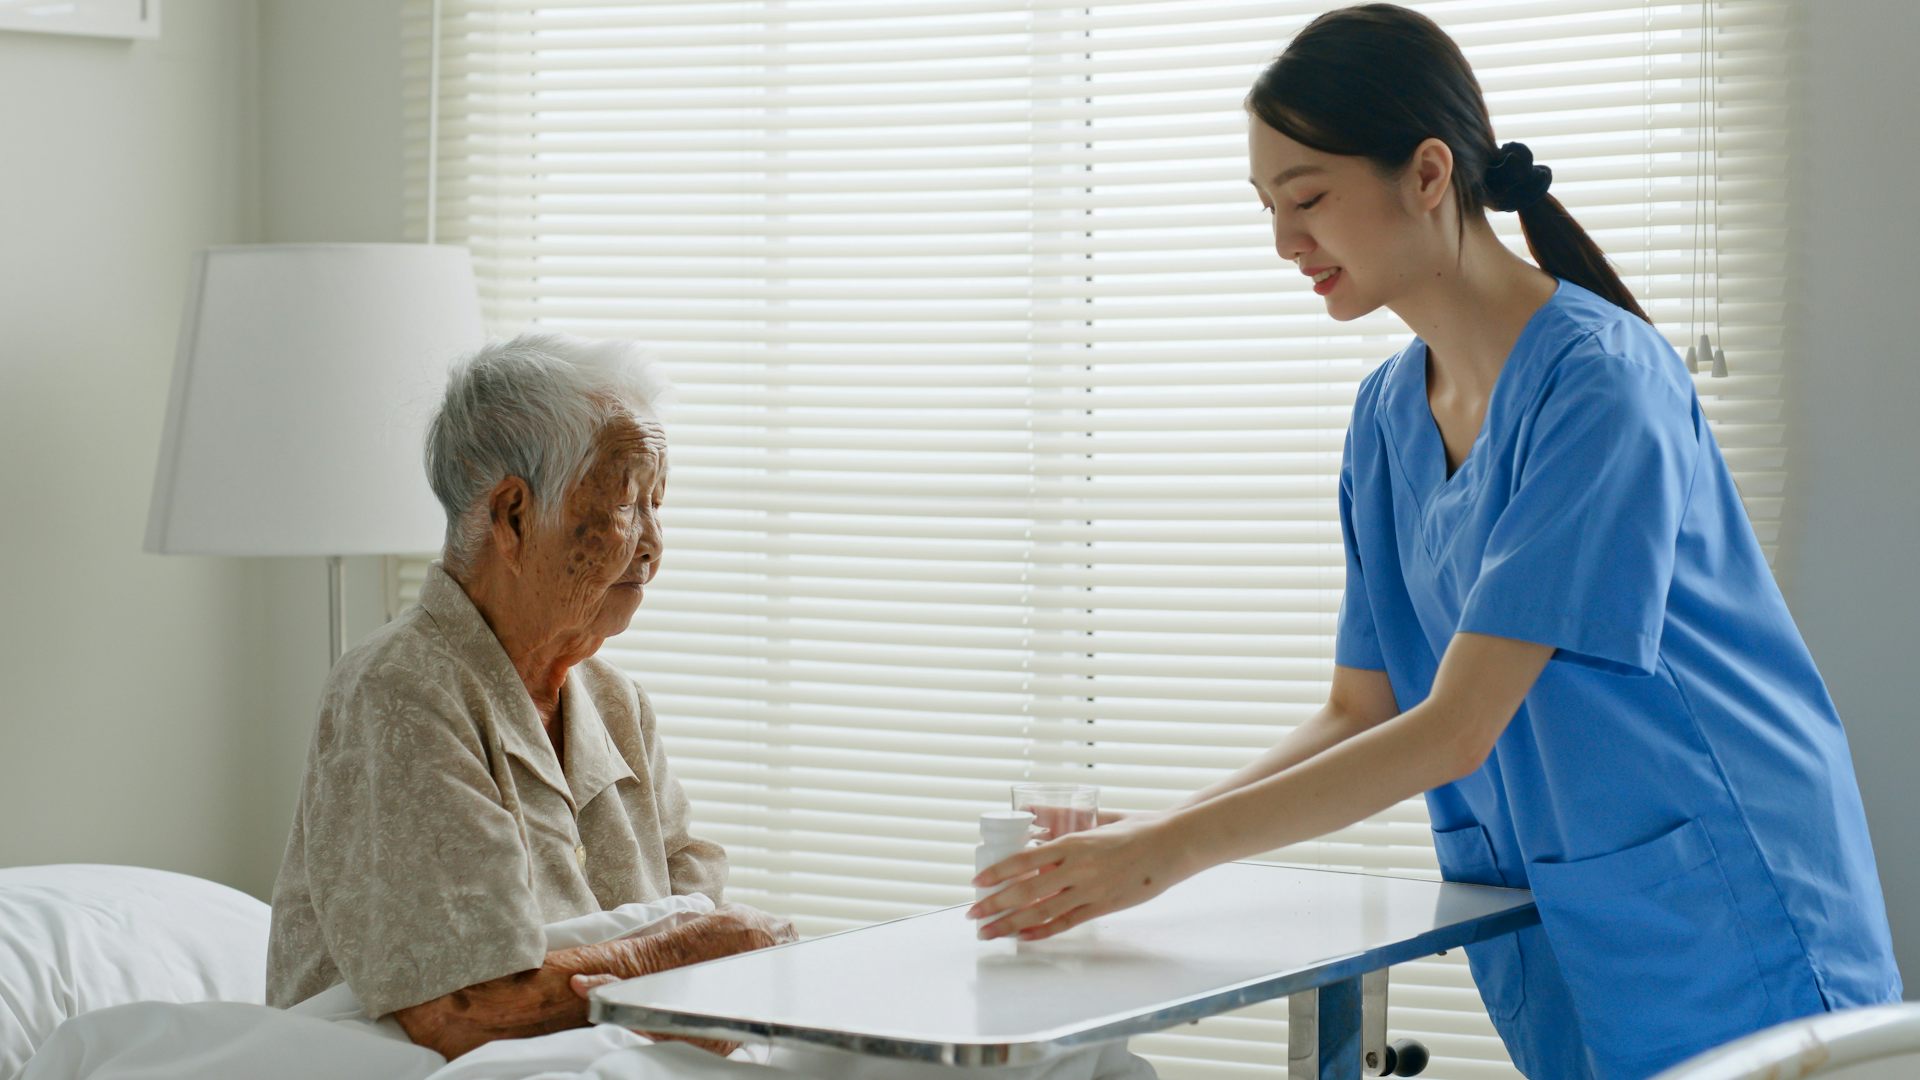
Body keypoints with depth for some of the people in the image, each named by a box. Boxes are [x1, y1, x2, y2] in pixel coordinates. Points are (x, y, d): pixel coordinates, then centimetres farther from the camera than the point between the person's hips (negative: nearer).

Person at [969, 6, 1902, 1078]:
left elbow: (1457, 730, -22)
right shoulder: (1389, 412, 5)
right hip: (1556, 944, 7)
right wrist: (1147, 831, -7)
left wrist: (1170, 852, -22)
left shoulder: (1602, 380, -20)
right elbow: (1360, 715, 8)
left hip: (1724, 945, -6)